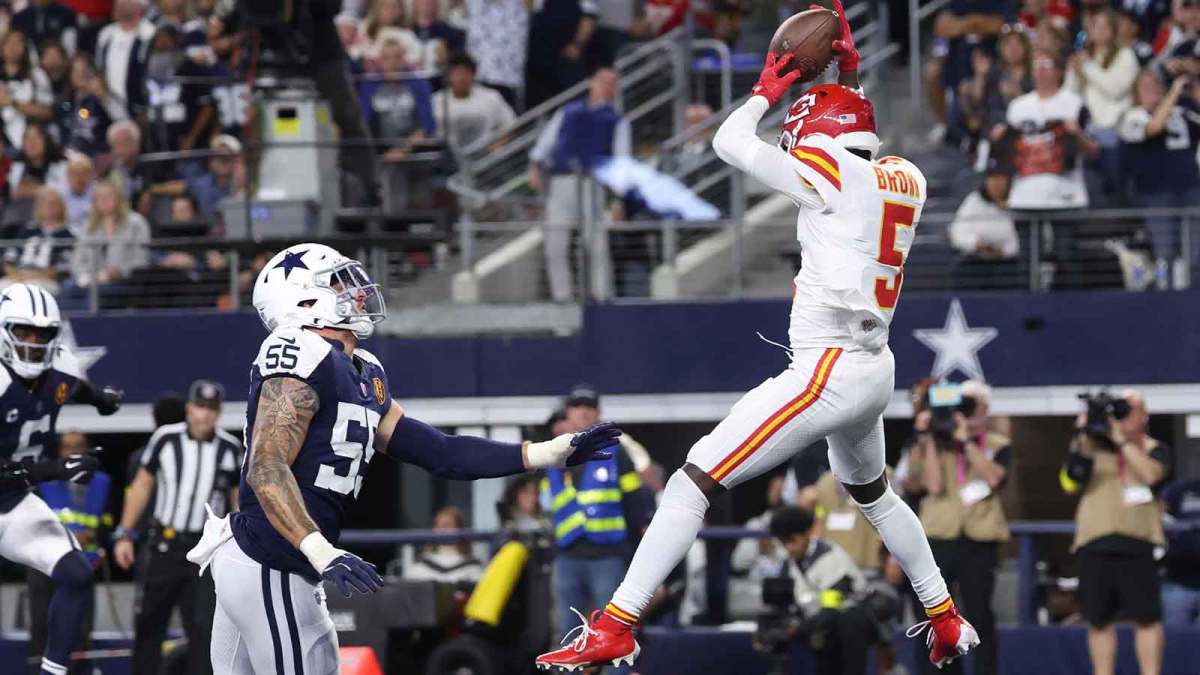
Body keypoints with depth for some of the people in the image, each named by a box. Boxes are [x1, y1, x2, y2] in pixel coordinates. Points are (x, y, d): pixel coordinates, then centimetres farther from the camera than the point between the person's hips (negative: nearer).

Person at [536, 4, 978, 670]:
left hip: (828, 369, -8)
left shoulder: (828, 175, -11)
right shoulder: (905, 179, 10)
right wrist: (850, 80, 28)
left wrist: (767, 90, 11)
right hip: (876, 370, 8)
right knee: (871, 493, 35)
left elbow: (729, 142, -6)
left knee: (696, 479, -9)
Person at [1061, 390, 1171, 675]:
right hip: (1094, 544, 2)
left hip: (1136, 545, -2)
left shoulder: (1155, 450, 11)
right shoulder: (1094, 446, 14)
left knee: (1146, 617, -8)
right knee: (1099, 620, 4)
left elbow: (1152, 475, -11)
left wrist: (1122, 440, -11)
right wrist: (1080, 441, -9)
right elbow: (1070, 483, 2)